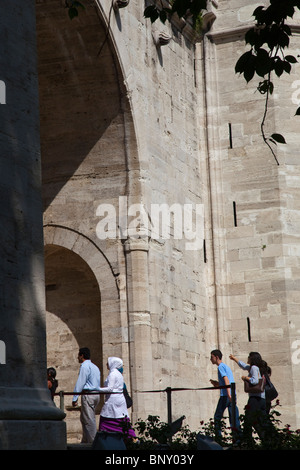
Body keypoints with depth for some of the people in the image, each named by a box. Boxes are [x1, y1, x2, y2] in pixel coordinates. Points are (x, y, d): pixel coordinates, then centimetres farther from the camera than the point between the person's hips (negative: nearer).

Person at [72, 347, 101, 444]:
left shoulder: (85, 366, -9)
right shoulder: (95, 367, 20)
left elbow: (80, 383, -13)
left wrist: (75, 398, -13)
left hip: (88, 395, -9)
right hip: (96, 394, 9)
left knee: (89, 420, -7)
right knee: (84, 418, 14)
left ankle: (92, 442, -8)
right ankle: (85, 441, 16)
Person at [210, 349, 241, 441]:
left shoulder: (221, 366, -4)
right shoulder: (227, 366, 23)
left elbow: (226, 380, -17)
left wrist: (228, 394, -26)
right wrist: (217, 384, 23)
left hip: (225, 395, -8)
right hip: (233, 395, 8)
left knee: (217, 417, 2)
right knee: (234, 418, 3)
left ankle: (218, 436, 0)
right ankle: (238, 436, -4)